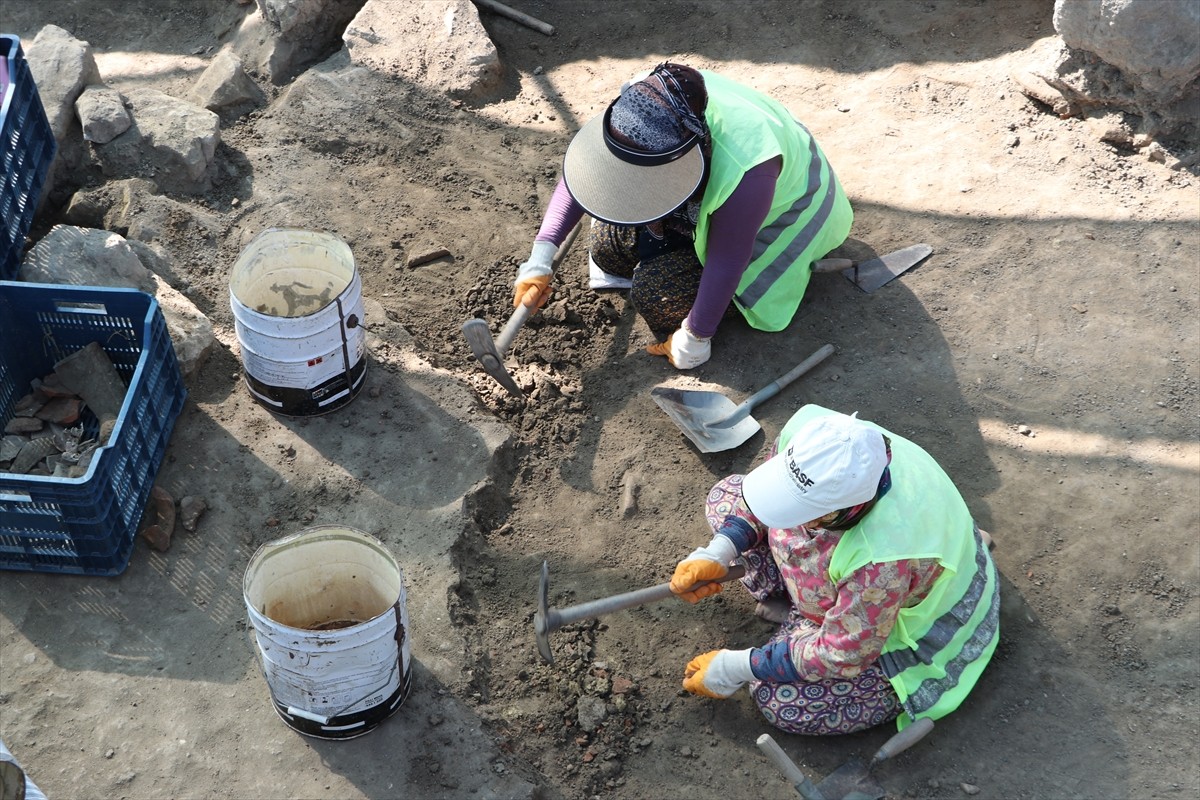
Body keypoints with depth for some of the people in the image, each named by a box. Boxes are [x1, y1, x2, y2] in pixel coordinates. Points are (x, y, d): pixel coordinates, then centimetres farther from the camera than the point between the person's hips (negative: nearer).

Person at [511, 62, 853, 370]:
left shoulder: (745, 170, -45)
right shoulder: (642, 101, -28)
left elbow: (726, 263, -33)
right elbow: (581, 171, -16)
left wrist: (693, 339, -21)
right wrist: (541, 258, -22)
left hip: (772, 218, -6)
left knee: (655, 292, -19)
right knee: (608, 248, -10)